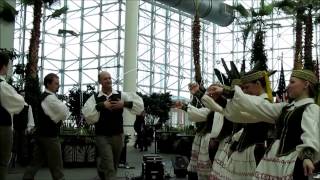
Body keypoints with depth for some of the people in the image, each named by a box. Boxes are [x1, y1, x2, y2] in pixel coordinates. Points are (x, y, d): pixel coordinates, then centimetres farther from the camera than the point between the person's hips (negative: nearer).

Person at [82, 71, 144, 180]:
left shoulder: (121, 95, 0)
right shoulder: (95, 98, -3)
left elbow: (140, 105, -6)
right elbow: (87, 114, -18)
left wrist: (124, 104, -18)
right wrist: (102, 105, -22)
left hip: (118, 135, 3)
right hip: (102, 136, -3)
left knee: (114, 165, 21)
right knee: (109, 167, -11)